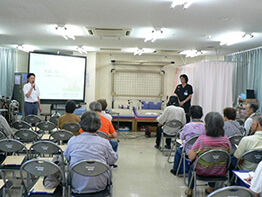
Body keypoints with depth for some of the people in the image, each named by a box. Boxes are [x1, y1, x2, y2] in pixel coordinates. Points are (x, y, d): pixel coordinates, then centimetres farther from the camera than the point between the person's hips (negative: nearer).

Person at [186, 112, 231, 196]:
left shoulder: (201, 139, -27)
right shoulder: (225, 139, -17)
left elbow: (191, 157, -19)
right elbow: (229, 152, 1)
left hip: (202, 171, -2)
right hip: (220, 172, 3)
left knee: (191, 166, 32)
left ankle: (190, 190, 42)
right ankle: (211, 188, 47)